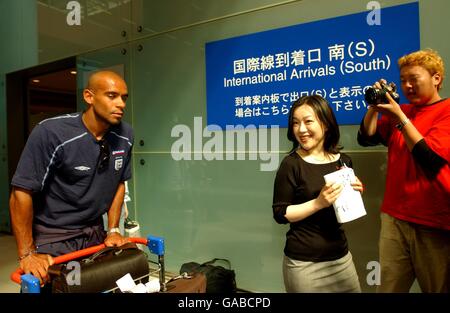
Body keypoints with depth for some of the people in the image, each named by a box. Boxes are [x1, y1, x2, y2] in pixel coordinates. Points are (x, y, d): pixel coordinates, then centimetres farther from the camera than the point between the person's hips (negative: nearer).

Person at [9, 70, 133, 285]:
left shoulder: (125, 136, -6)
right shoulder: (51, 133, -22)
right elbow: (21, 193, -19)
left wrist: (113, 230, 1)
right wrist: (27, 254, -16)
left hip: (95, 234, 5)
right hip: (52, 238, -4)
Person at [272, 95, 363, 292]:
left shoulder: (343, 161, 1)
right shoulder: (292, 164, -14)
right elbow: (280, 214, -13)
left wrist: (354, 194, -7)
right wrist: (318, 203, -23)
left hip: (341, 256, 5)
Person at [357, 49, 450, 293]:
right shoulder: (400, 111, 11)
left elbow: (430, 160, -16)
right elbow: (366, 138, 7)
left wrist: (400, 117, -18)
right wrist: (375, 106, -5)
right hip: (394, 218, 4)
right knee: (388, 287, 9)